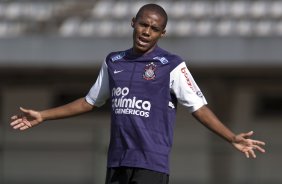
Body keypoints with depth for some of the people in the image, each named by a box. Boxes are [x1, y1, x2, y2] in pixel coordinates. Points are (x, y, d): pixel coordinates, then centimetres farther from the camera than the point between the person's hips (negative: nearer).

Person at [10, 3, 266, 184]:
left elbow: (199, 107, -7)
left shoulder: (172, 66, -3)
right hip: (117, 162, 6)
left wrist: (232, 138, -20)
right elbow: (90, 102, 23)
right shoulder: (114, 62, 12)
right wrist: (43, 116, 24)